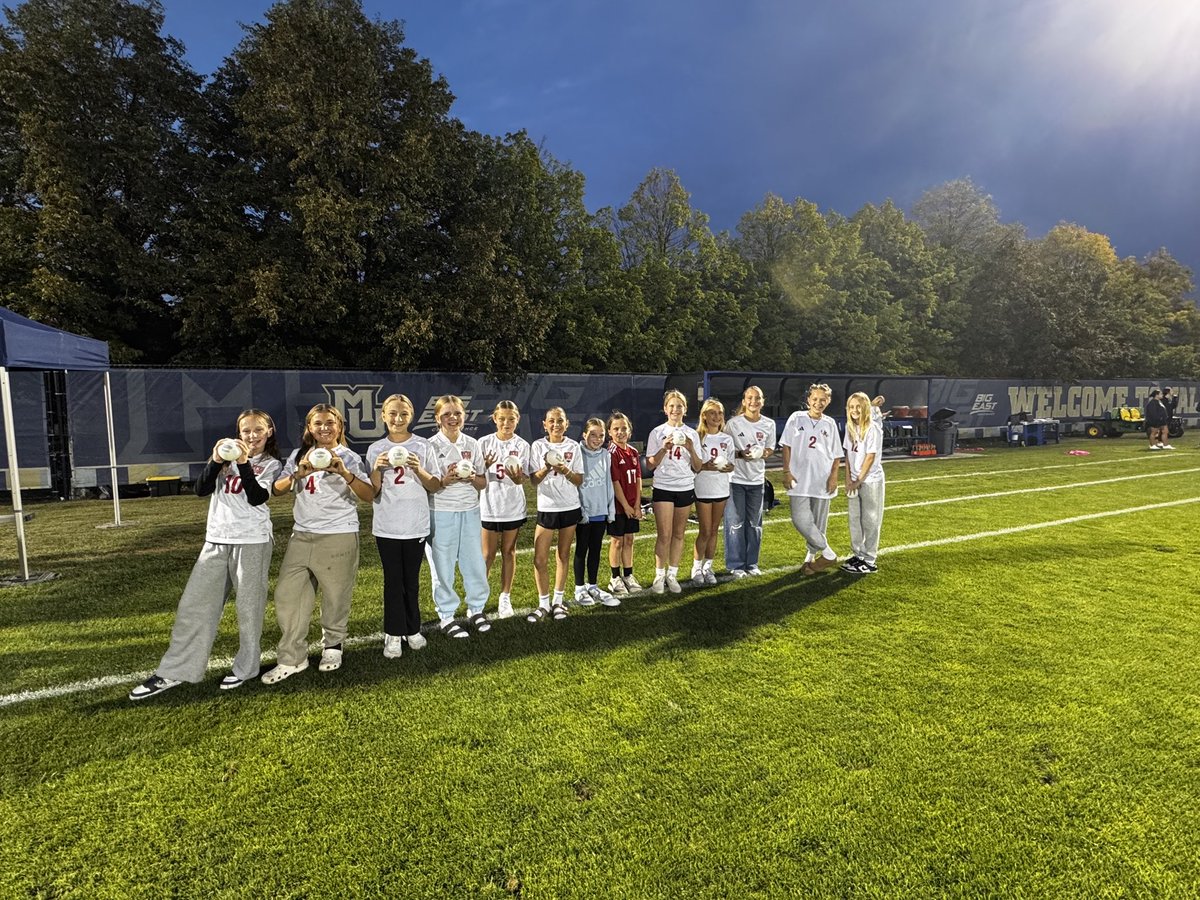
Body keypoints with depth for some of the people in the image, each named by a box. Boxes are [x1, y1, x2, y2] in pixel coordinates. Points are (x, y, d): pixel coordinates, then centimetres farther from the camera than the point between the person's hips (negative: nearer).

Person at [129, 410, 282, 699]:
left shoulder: (270, 464, 1)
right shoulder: (227, 455, 12)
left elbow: (257, 498, -14)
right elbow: (201, 490, 1)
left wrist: (244, 463, -19)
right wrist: (215, 461, -13)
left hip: (252, 542, -4)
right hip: (216, 541, 4)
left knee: (248, 606, 2)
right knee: (193, 604, 6)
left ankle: (245, 667, 15)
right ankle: (174, 672, 15)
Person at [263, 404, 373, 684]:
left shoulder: (349, 458, 1)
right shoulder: (298, 455, 12)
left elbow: (368, 495, -9)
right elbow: (277, 489, 5)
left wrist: (345, 473, -22)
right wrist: (299, 473, -13)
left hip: (339, 536, -4)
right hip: (302, 535, 4)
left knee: (335, 596, 2)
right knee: (287, 594, 0)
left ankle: (332, 646, 24)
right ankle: (292, 658, 10)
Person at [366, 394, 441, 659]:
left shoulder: (423, 446, 0)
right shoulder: (376, 449, 3)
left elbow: (435, 486, 1)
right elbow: (372, 492, 3)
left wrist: (419, 470, -17)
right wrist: (377, 469, -15)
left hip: (416, 525, 0)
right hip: (387, 526, 0)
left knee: (411, 580, 10)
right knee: (393, 580, 5)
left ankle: (412, 629, 24)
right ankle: (393, 634, 15)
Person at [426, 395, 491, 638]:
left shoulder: (472, 444, 6)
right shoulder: (430, 446, -5)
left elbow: (483, 483, 9)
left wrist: (472, 478, -12)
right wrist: (444, 481, -22)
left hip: (470, 511, 4)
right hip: (441, 513, -3)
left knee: (475, 562, 8)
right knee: (443, 566, 4)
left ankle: (476, 610, 27)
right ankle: (446, 617, 20)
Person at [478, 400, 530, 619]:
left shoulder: (522, 445, -2)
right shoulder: (484, 443, -2)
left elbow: (522, 480, -8)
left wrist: (516, 475, -32)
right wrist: (484, 466, -23)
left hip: (513, 507, 1)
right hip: (489, 505, -1)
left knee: (509, 552, 10)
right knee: (487, 554, 4)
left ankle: (505, 598, 21)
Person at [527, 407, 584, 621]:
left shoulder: (574, 447, 1)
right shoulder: (538, 446, -1)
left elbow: (579, 481, 0)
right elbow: (534, 480, -4)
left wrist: (565, 471, -18)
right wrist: (547, 468, -22)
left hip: (570, 507, 1)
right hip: (546, 508, -1)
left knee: (563, 555, 10)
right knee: (540, 559, -4)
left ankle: (558, 601, 23)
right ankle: (543, 604, 13)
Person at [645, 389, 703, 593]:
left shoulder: (692, 434, 7)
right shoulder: (657, 433, 1)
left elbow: (698, 468, 5)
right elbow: (650, 464, -3)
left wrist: (691, 450, -12)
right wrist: (664, 449, -17)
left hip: (686, 488, 3)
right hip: (663, 488, -2)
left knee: (678, 534, 8)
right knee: (664, 535, -5)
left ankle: (672, 575, 18)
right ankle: (659, 576, 8)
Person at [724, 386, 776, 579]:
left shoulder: (769, 424, 4)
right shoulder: (733, 423, -7)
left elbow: (770, 449, 13)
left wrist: (763, 454, -9)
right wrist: (740, 454, -20)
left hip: (757, 479, 4)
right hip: (736, 479, -4)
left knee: (755, 523, 11)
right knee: (735, 522, -1)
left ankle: (751, 563, 23)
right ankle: (736, 565, 10)